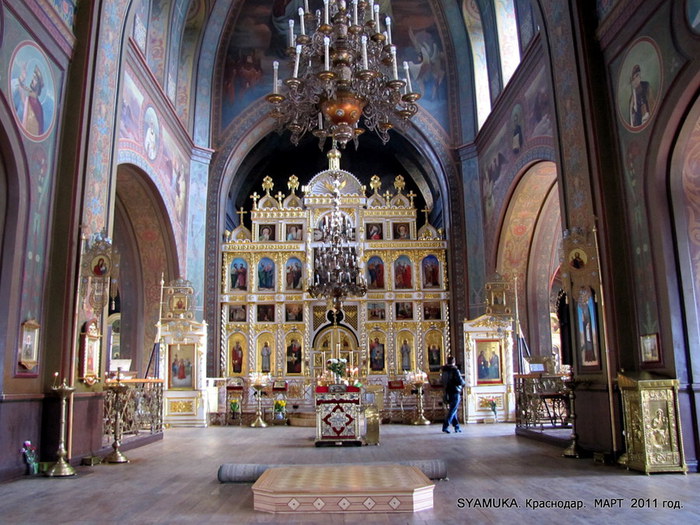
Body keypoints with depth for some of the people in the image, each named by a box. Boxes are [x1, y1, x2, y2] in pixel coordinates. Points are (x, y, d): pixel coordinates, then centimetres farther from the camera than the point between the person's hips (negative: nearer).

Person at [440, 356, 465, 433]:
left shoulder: (444, 370, 5)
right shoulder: (455, 370, -15)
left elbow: (442, 381, 14)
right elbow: (460, 381, -18)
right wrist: (463, 382, 4)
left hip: (447, 393, 7)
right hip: (455, 393, -7)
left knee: (452, 409, 16)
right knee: (452, 410, -3)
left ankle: (457, 427, 21)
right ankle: (445, 426, -10)